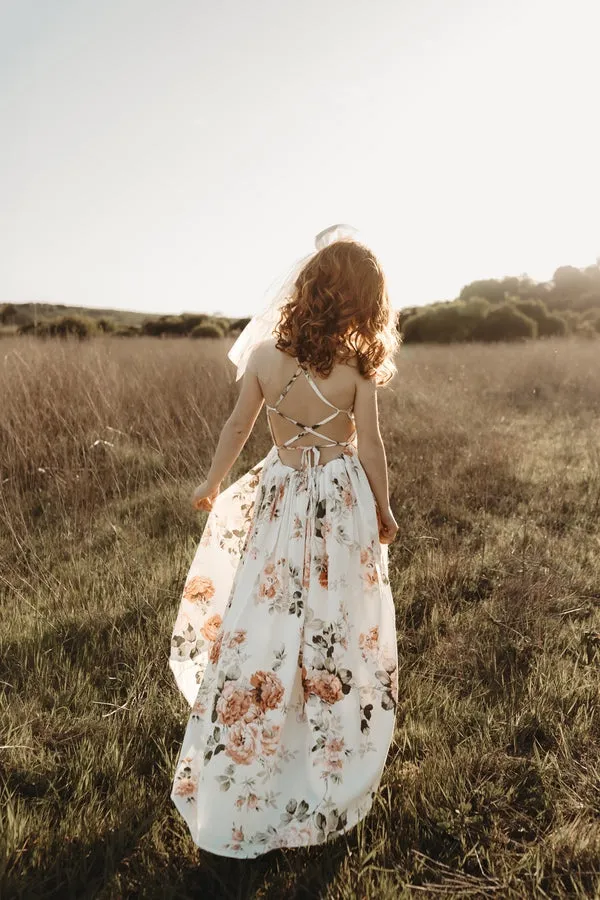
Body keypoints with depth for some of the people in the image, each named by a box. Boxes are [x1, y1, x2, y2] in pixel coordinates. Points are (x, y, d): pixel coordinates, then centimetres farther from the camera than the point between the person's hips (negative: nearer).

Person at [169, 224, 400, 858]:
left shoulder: (264, 355, -8)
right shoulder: (357, 365, -13)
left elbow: (238, 428, 2)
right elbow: (369, 446, -8)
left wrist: (211, 485, 17)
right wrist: (383, 511, 7)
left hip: (280, 499, 1)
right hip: (344, 503, -1)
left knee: (264, 627, 14)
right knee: (338, 631, 14)